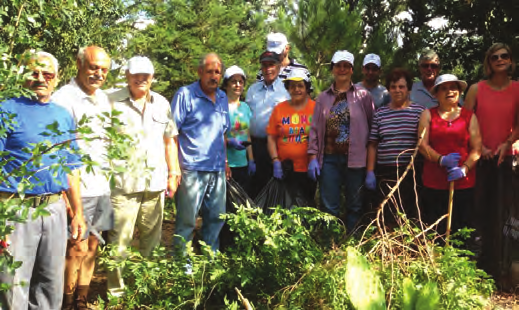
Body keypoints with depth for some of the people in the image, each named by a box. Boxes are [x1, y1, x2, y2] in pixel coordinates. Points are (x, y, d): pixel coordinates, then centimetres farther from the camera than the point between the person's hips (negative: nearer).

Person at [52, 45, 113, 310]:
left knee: (92, 245, 13)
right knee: (77, 248, -1)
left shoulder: (103, 98, 13)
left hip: (102, 186, 7)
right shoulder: (64, 98, -12)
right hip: (79, 188, -7)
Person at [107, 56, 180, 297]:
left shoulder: (162, 103, 11)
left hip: (155, 183, 4)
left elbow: (170, 140, 16)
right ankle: (116, 289, 11)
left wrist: (173, 173, 12)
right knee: (118, 240, -2)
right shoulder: (112, 102, -3)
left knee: (152, 239, 12)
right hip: (122, 184, -4)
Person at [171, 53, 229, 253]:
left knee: (216, 217, 13)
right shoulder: (185, 94, -5)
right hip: (192, 169, -6)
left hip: (217, 170, 6)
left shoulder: (222, 98, 14)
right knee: (186, 220, 0)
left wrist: (224, 161, 16)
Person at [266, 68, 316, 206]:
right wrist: (275, 161, -4)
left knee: (307, 205, 9)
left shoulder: (315, 108, 0)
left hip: (307, 169, -1)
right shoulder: (279, 109, 6)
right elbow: (271, 138, 6)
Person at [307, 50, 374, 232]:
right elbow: (315, 128, 7)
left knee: (355, 206, 7)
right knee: (329, 207, 4)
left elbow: (373, 126, 3)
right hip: (329, 158, 2)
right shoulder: (323, 98, 10)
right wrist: (313, 157, -1)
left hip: (355, 159, -1)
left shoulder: (363, 96, 4)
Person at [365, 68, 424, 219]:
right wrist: (370, 172, 5)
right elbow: (373, 145, 11)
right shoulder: (380, 113, 11)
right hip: (384, 173, 2)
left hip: (411, 173, -2)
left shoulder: (419, 111, 5)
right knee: (385, 216, 3)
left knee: (409, 215, -2)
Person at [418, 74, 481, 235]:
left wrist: (464, 169, -12)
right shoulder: (428, 115, 9)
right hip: (434, 184, 0)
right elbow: (423, 145, -1)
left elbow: (477, 148, 3)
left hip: (464, 184, 0)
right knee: (434, 232, 1)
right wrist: (441, 159, -16)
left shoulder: (469, 116, 10)